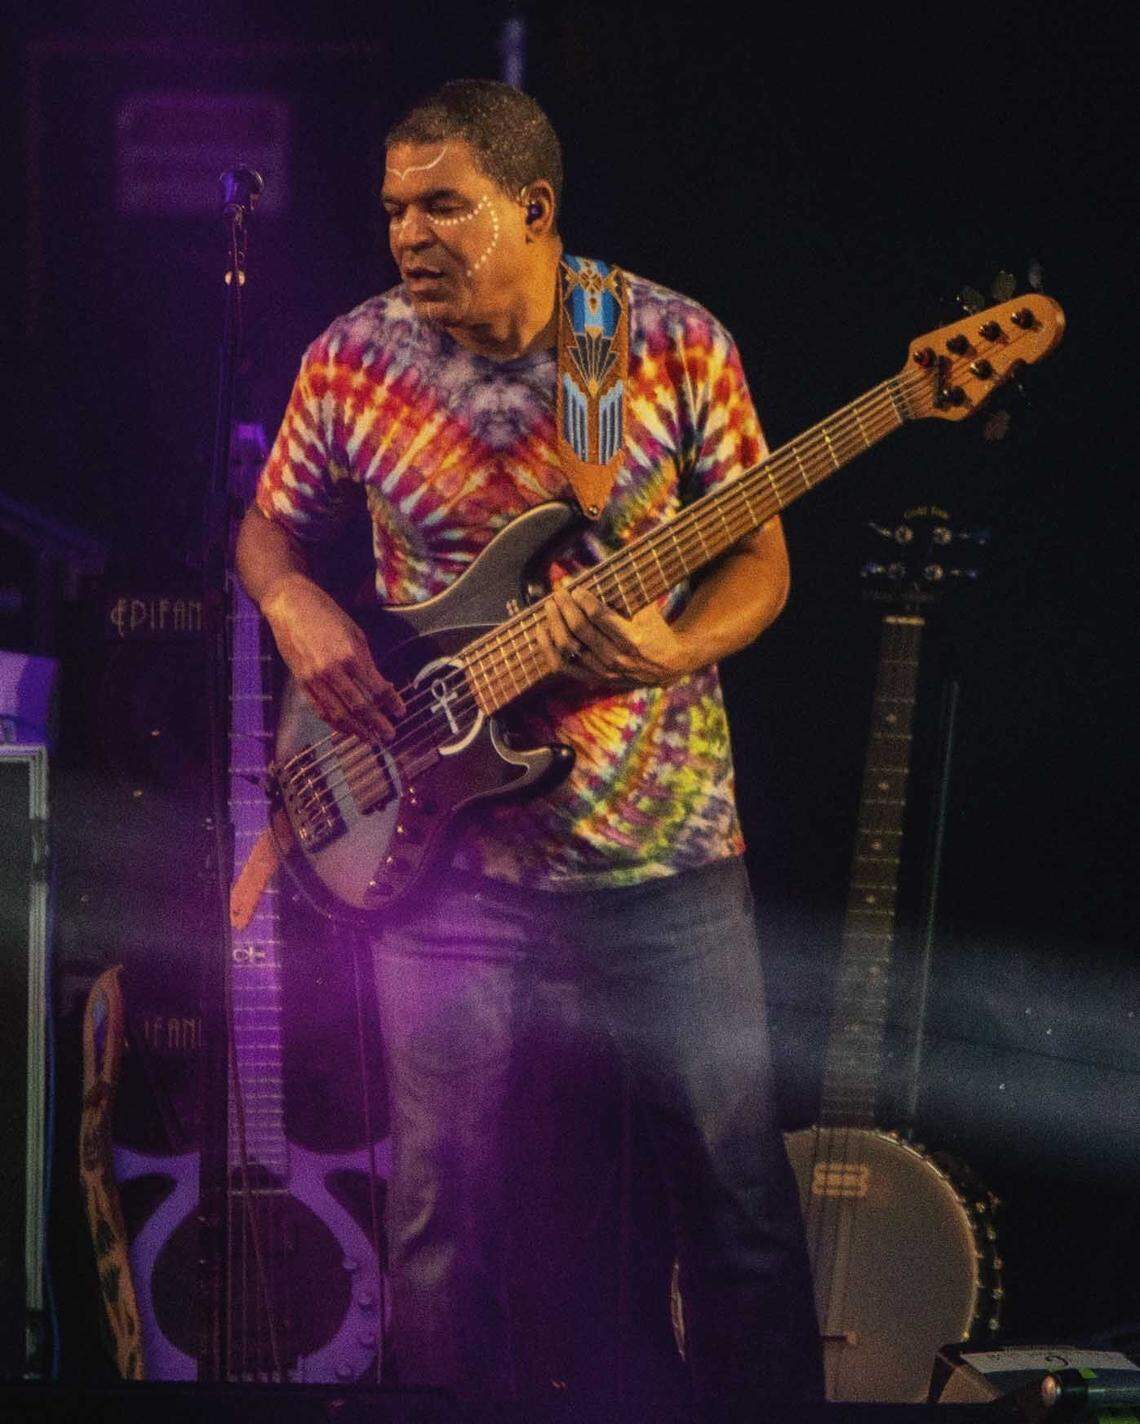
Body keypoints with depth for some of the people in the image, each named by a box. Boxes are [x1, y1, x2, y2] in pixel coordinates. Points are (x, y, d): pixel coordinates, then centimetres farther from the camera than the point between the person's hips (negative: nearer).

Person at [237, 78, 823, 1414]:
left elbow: (760, 555, 0)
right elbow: (268, 530, 13)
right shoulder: (351, 362, -1)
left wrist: (676, 651, -20)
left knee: (739, 1186, 6)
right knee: (445, 1202, 5)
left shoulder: (676, 345, -5)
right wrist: (298, 612, -9)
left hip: (665, 847, -1)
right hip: (449, 851, 1)